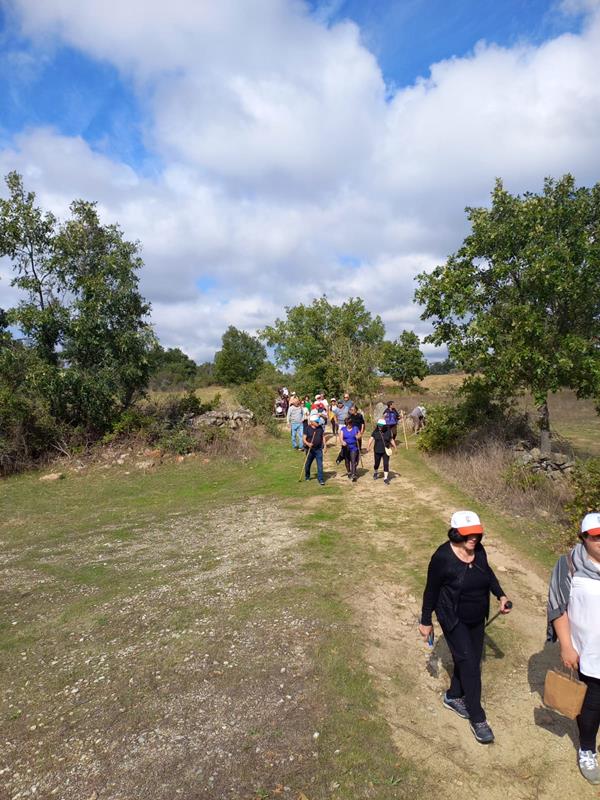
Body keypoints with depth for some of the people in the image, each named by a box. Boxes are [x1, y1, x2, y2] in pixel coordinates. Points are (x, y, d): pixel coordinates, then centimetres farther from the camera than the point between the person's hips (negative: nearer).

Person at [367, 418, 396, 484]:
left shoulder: (388, 432, -3)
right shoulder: (375, 432, -4)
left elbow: (391, 440, 7)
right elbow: (371, 439, -10)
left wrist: (395, 447, 13)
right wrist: (368, 447, -22)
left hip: (386, 451, 0)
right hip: (377, 451, 0)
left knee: (386, 464, -5)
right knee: (376, 463, 14)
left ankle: (385, 478, 1)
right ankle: (375, 473, 43)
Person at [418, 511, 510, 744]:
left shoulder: (478, 550, -11)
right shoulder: (443, 557, -27)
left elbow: (488, 573, 10)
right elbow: (431, 590, -16)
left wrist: (501, 596, -3)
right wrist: (426, 622, -8)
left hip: (477, 618, 6)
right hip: (454, 619, -6)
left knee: (472, 660, 18)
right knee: (469, 664, -5)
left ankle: (453, 697, 40)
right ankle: (477, 719, 13)